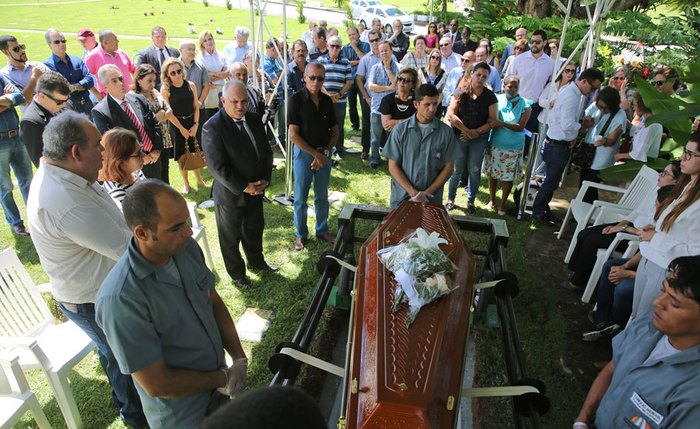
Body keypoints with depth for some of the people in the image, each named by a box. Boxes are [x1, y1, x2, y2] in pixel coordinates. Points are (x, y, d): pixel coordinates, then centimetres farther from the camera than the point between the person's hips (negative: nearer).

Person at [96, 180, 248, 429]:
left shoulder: (186, 248, -14)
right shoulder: (120, 299, -33)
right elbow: (157, 384, -26)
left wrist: (239, 358, -11)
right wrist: (224, 379, -14)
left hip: (218, 382, 5)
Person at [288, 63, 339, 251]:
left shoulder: (327, 101, 4)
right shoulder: (297, 100, -10)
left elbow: (335, 131, 8)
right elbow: (293, 135, -14)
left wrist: (324, 152, -7)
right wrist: (315, 154, -14)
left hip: (324, 154, 4)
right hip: (304, 153, -4)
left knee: (322, 196, 15)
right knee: (300, 198, 7)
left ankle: (322, 230, 32)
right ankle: (300, 234, 23)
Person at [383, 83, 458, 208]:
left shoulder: (446, 132, -3)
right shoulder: (400, 129, -4)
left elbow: (448, 167, 1)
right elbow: (393, 166, -4)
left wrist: (427, 193, -9)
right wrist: (413, 192, -13)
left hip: (431, 200, 0)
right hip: (402, 198, 0)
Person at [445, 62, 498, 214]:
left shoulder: (490, 96, -1)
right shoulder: (461, 92, -3)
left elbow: (492, 120, -3)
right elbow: (450, 114, -12)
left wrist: (476, 132, -15)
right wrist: (466, 130, -16)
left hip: (479, 139, 1)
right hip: (459, 137, -1)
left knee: (474, 171, 8)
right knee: (456, 169, 6)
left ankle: (471, 201, 24)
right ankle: (450, 199, 23)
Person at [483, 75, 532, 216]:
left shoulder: (525, 105, -6)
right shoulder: (497, 99, -3)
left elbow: (520, 127, -14)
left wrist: (502, 123, -26)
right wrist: (493, 123, -22)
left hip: (513, 148, -1)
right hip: (495, 144, 1)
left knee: (508, 177, 7)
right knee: (492, 174, 10)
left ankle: (502, 204, 23)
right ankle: (491, 201, 28)